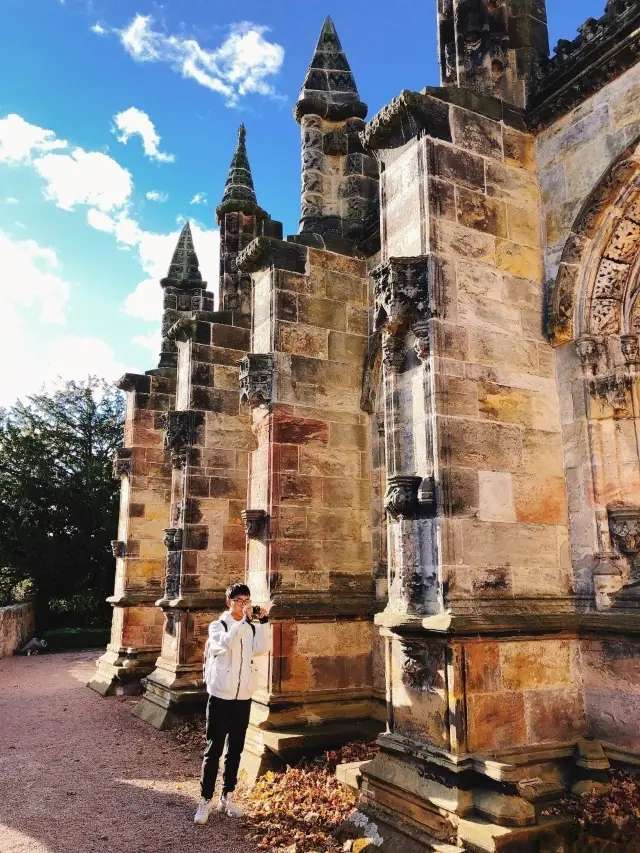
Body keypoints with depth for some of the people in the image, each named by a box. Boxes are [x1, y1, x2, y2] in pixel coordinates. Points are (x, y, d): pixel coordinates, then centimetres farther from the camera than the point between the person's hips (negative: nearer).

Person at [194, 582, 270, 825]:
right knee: (214, 750, 1)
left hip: (243, 697, 4)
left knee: (235, 749, 12)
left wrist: (263, 622, -22)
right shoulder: (218, 625, -8)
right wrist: (244, 620, -34)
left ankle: (226, 797, 25)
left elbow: (262, 649, -13)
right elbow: (226, 643, -29)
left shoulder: (251, 628, 4)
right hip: (220, 696, -4)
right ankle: (205, 801, 10)